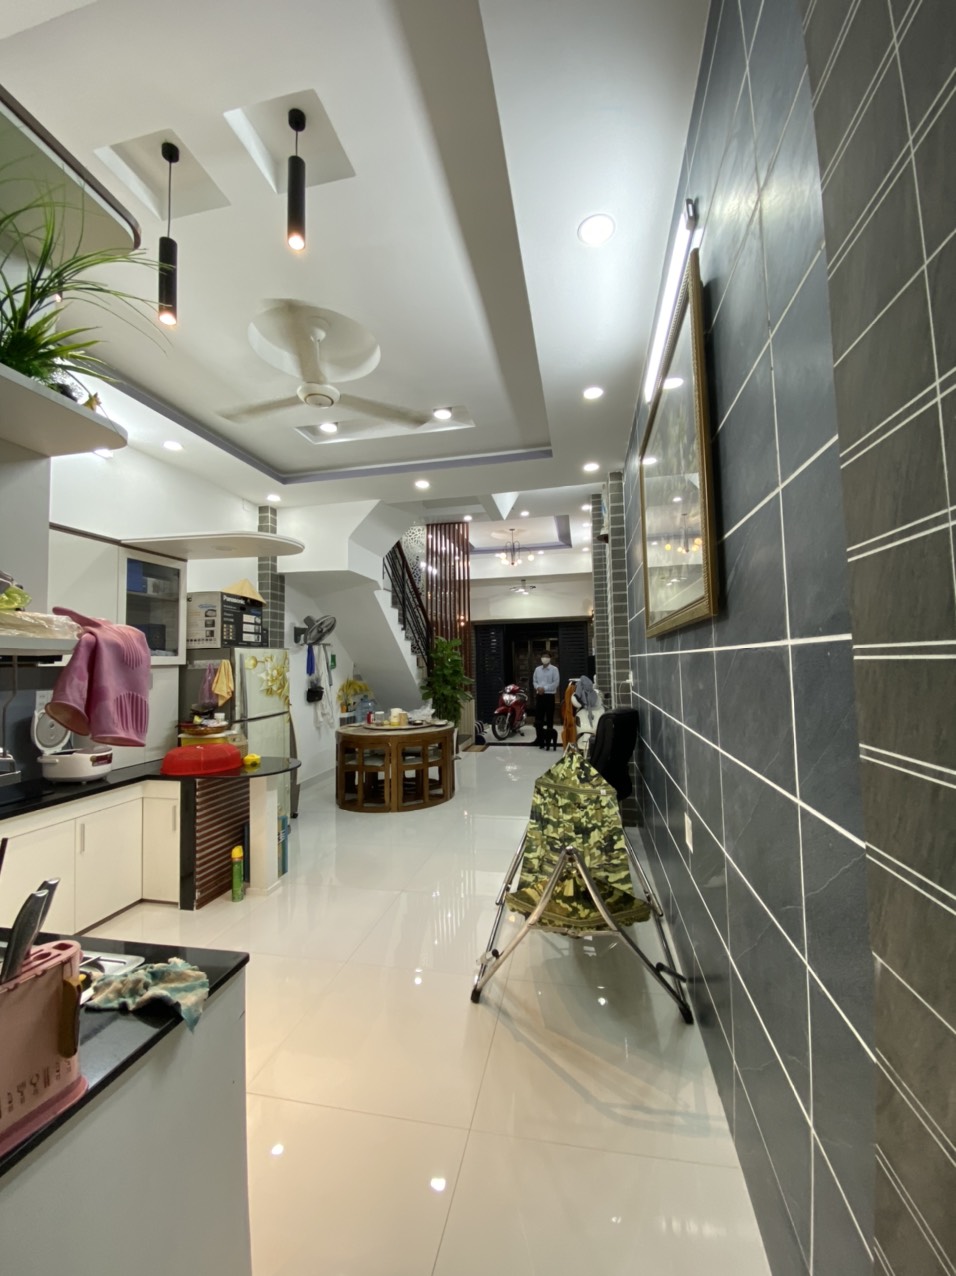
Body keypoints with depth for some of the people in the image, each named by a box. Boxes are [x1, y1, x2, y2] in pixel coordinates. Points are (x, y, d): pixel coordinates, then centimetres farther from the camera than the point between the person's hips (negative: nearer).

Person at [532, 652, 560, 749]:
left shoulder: (554, 669, -3)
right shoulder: (537, 669, 12)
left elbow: (556, 683, -10)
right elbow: (534, 681, 14)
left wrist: (544, 688, -15)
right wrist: (538, 687, -8)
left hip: (549, 696, -4)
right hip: (539, 696, 4)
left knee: (549, 719, 1)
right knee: (538, 718, 6)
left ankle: (549, 739, 9)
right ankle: (540, 739, 18)